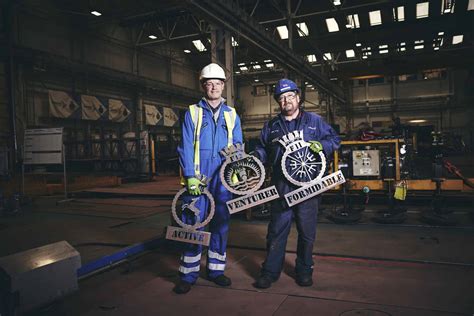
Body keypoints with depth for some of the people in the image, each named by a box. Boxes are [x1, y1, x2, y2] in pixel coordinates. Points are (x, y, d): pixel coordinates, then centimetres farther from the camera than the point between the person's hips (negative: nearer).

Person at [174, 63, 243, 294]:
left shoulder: (231, 115, 13)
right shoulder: (192, 112, 5)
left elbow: (238, 146, 11)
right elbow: (186, 147, -1)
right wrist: (190, 176, -10)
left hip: (223, 179, 3)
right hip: (198, 178, -2)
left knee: (221, 224, 9)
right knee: (194, 225, -2)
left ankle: (216, 269, 22)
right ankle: (189, 273, 10)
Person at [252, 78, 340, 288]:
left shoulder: (314, 121, 10)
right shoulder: (271, 126, 15)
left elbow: (334, 139, 8)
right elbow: (262, 150, 18)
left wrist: (321, 145, -12)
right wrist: (254, 158, -3)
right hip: (281, 187, 1)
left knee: (307, 232, 9)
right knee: (276, 231, 3)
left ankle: (304, 271, 26)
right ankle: (270, 271, 15)